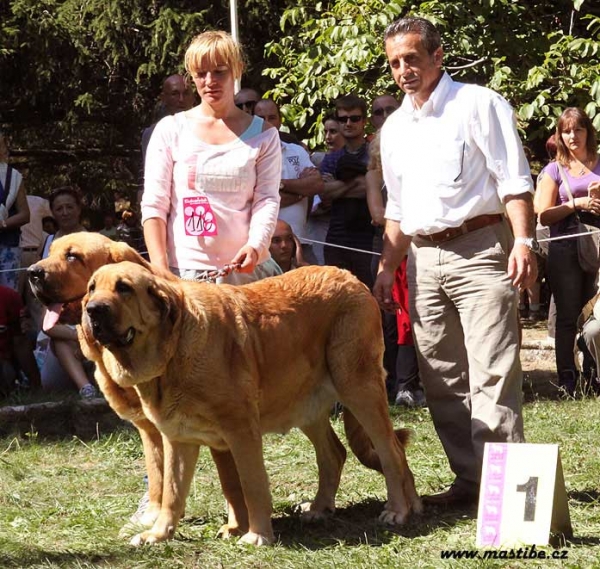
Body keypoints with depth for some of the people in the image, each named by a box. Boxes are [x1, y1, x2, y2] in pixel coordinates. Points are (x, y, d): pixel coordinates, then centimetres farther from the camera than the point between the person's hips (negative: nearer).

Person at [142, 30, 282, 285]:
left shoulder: (262, 135, 9)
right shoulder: (170, 130, 7)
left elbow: (267, 200, 2)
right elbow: (153, 205, 4)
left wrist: (256, 246, -18)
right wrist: (160, 267, -7)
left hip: (246, 268, 1)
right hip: (184, 271, -1)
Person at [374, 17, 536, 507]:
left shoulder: (478, 105, -2)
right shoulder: (394, 128, 17)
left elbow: (514, 181, -8)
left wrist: (523, 241, -19)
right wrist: (387, 268, 16)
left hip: (479, 250, -7)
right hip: (424, 259, 7)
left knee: (491, 375, -12)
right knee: (442, 381, 6)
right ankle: (470, 480, 13)